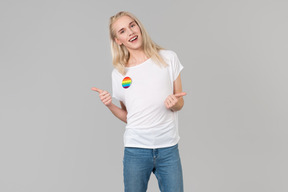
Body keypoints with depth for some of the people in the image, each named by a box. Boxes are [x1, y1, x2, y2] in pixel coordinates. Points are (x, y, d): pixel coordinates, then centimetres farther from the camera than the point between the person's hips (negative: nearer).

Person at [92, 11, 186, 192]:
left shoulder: (168, 58, 1)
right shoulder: (118, 73, 4)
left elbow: (180, 103, 7)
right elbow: (127, 116, 10)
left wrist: (174, 104, -15)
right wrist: (110, 105, -8)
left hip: (168, 149, 0)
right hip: (135, 149, 1)